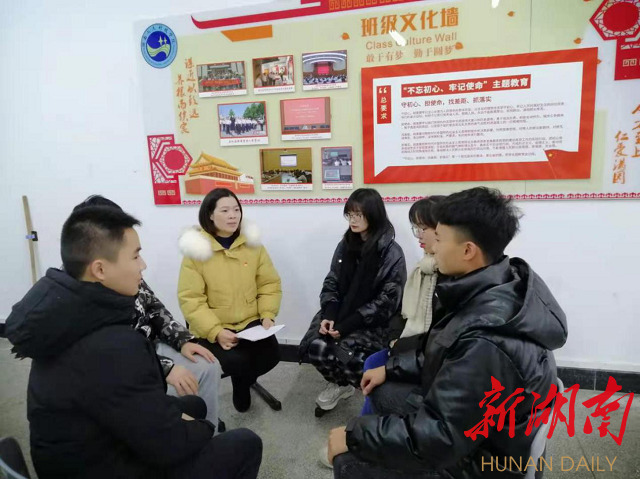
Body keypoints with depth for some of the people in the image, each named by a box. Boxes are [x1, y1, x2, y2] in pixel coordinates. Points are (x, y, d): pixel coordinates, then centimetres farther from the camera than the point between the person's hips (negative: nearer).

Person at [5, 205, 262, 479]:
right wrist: (202, 428, -7)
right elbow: (169, 446, -26)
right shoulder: (111, 348, -36)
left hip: (84, 452, 8)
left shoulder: (71, 313, -6)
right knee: (245, 444, 0)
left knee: (194, 404, 22)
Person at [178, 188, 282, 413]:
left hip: (250, 321, 3)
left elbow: (269, 285, 5)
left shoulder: (252, 244, 2)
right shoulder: (197, 248, -8)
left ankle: (243, 380, 18)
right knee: (235, 361, -25)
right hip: (213, 328, -3)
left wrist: (268, 316, -11)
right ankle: (240, 377, 14)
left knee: (271, 355, -17)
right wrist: (216, 331, -23)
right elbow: (190, 300, -11)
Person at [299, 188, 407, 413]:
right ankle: (340, 383, 12)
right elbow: (331, 283, 8)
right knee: (313, 346, -20)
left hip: (374, 323, -5)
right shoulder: (345, 245, 8)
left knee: (341, 352, -28)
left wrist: (347, 325, -20)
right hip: (340, 315, 5)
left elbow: (387, 301, -14)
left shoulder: (391, 253, -10)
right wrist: (329, 316, -12)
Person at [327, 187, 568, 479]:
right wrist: (391, 368, 6)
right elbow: (446, 355, 8)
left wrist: (353, 436, -22)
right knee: (381, 391, 14)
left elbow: (440, 438, -31)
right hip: (461, 410, 9)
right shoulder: (493, 287, -7)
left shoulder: (487, 339, -37)